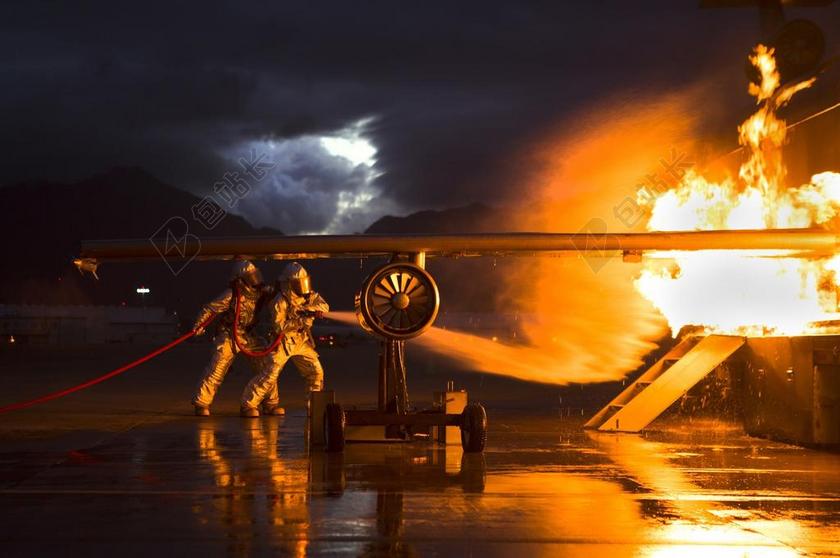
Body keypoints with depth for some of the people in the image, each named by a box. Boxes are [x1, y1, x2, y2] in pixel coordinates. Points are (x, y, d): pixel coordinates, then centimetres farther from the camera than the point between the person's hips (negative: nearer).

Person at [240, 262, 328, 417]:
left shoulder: (308, 295, 0)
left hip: (302, 341, 6)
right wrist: (301, 321, -30)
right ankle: (248, 404, 0)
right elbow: (278, 327, -23)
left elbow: (324, 306, -8)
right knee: (269, 375, -9)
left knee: (316, 372, 5)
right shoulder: (281, 301, -20)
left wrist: (305, 309, -23)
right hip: (283, 342, -6)